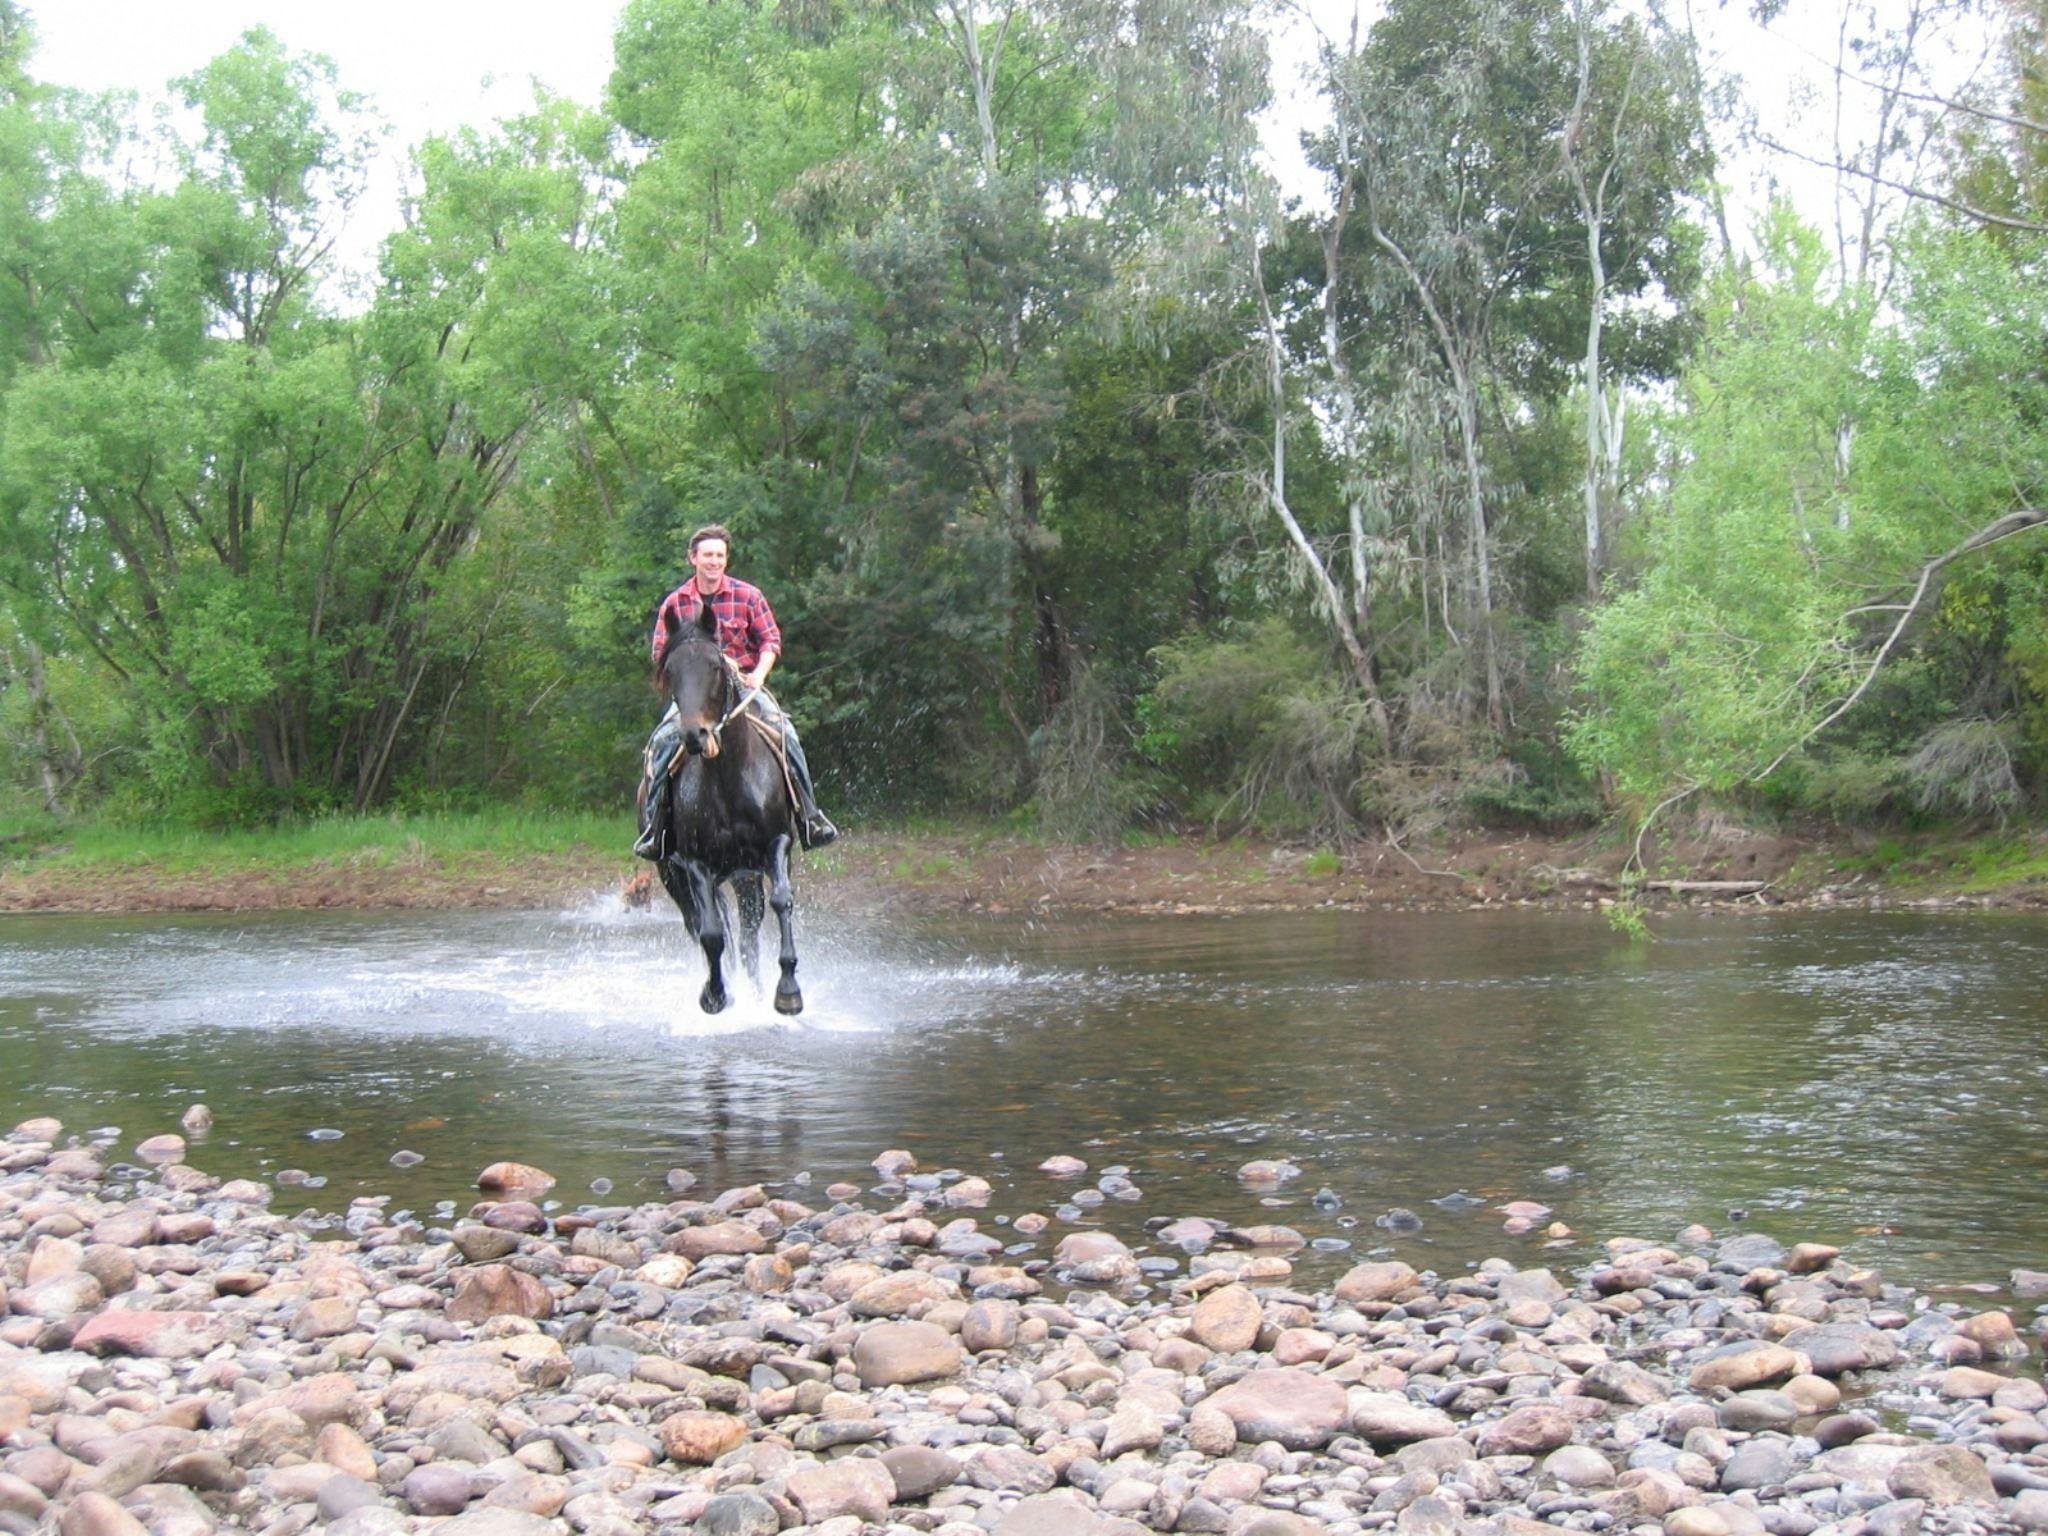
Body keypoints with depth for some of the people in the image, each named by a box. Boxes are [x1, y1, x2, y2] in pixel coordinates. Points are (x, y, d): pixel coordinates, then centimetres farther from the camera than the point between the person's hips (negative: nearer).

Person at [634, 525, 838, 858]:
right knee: (664, 739, -24)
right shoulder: (675, 603, 5)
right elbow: (661, 653, 7)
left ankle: (809, 815, -14)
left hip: (745, 684, 0)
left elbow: (771, 641, 3)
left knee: (784, 732, -23)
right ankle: (655, 823, -16)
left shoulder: (748, 596, 3)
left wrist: (758, 676, -13)